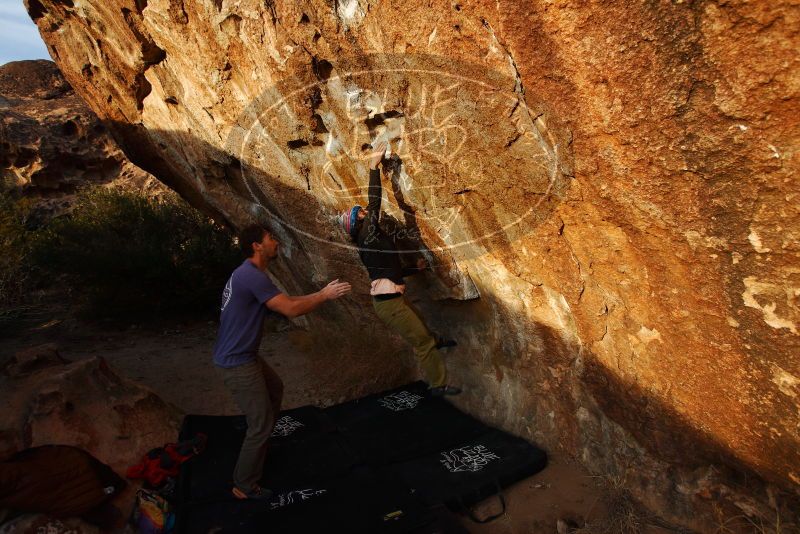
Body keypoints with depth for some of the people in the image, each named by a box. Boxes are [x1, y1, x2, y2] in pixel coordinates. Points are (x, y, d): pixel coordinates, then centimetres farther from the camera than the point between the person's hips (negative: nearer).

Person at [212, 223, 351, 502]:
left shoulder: (250, 274, 10)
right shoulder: (253, 276, -24)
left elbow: (286, 300, 15)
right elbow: (291, 309, -26)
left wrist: (320, 293, 8)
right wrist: (325, 296, -12)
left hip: (243, 355, 11)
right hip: (237, 362, -11)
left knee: (275, 389, 29)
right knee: (261, 424, -1)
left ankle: (258, 443, 46)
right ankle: (244, 486, 16)